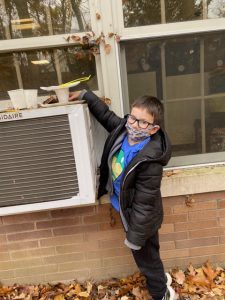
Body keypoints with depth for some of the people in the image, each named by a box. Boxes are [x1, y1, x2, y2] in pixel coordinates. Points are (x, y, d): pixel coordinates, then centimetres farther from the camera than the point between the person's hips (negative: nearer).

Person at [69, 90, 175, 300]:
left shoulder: (150, 161, -35)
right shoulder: (123, 129, -14)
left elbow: (144, 203, -28)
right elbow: (106, 114, 6)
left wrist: (134, 236, -18)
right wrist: (84, 95, 8)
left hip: (140, 217, -7)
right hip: (126, 209, 8)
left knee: (145, 255, 19)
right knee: (147, 255, 31)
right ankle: (159, 278, 60)